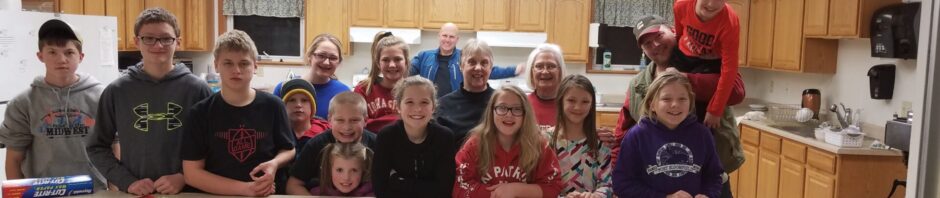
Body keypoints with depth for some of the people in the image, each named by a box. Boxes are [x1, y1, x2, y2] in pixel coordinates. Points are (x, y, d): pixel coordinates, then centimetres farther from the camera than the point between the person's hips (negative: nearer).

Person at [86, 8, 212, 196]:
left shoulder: (197, 89, -5)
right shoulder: (117, 91, -1)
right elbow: (97, 147, 4)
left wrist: (185, 177, -14)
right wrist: (127, 181, -8)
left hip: (186, 191, -1)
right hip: (135, 193, 1)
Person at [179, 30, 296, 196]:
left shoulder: (272, 106, 1)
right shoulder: (200, 113, -2)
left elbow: (289, 150, 12)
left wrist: (275, 163, -10)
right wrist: (244, 189, -12)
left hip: (270, 193, 2)